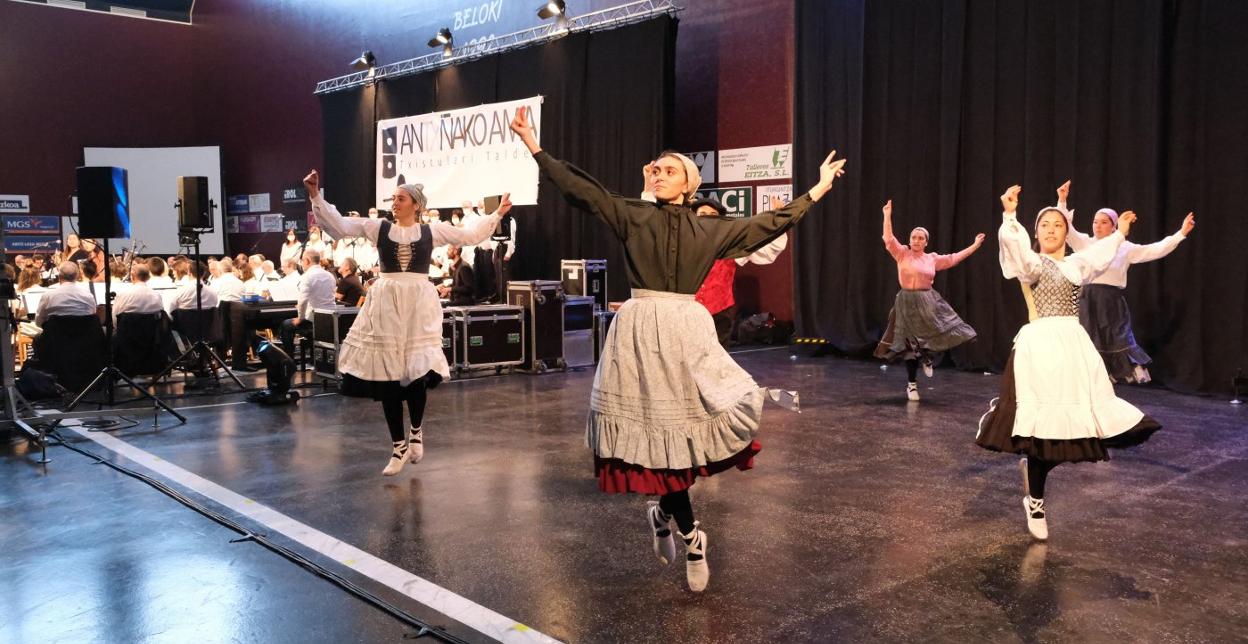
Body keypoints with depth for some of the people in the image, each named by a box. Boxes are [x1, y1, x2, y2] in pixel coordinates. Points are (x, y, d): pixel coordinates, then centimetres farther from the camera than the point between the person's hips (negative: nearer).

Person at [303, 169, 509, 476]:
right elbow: (338, 225, 1)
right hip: (385, 304, 2)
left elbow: (472, 235, 8)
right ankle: (399, 445, 14)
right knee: (386, 374, 1)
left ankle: (416, 430, 20)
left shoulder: (432, 230, 6)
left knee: (416, 371, -10)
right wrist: (316, 196, -6)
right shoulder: (378, 227, 7)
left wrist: (496, 215, 5)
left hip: (418, 305, -1)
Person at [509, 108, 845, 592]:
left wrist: (817, 190, 19)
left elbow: (767, 224, 16)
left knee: (685, 427, -9)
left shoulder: (709, 229, 11)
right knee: (660, 427, -4)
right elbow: (580, 189, 4)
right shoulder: (632, 215, 6)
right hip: (641, 330, -1)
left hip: (687, 331, 2)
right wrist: (535, 148, 1)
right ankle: (689, 535, 11)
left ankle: (664, 511, 18)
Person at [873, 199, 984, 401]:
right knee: (911, 345, 1)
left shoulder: (932, 259, 9)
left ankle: (928, 357, 29)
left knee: (940, 334, -5)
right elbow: (888, 239, -13)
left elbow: (954, 258, 17)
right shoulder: (902, 254, -2)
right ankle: (912, 384, 13)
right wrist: (887, 215, -21)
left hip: (929, 303, 3)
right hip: (908, 303, -3)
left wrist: (974, 246, 19)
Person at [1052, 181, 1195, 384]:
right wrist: (1062, 201, -16)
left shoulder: (1125, 248, 5)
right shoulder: (1084, 243, 6)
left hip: (1112, 306, -1)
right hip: (1088, 304, 1)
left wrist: (1181, 233, -5)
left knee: (1118, 343, -1)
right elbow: (1065, 226, -4)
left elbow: (1156, 250, 2)